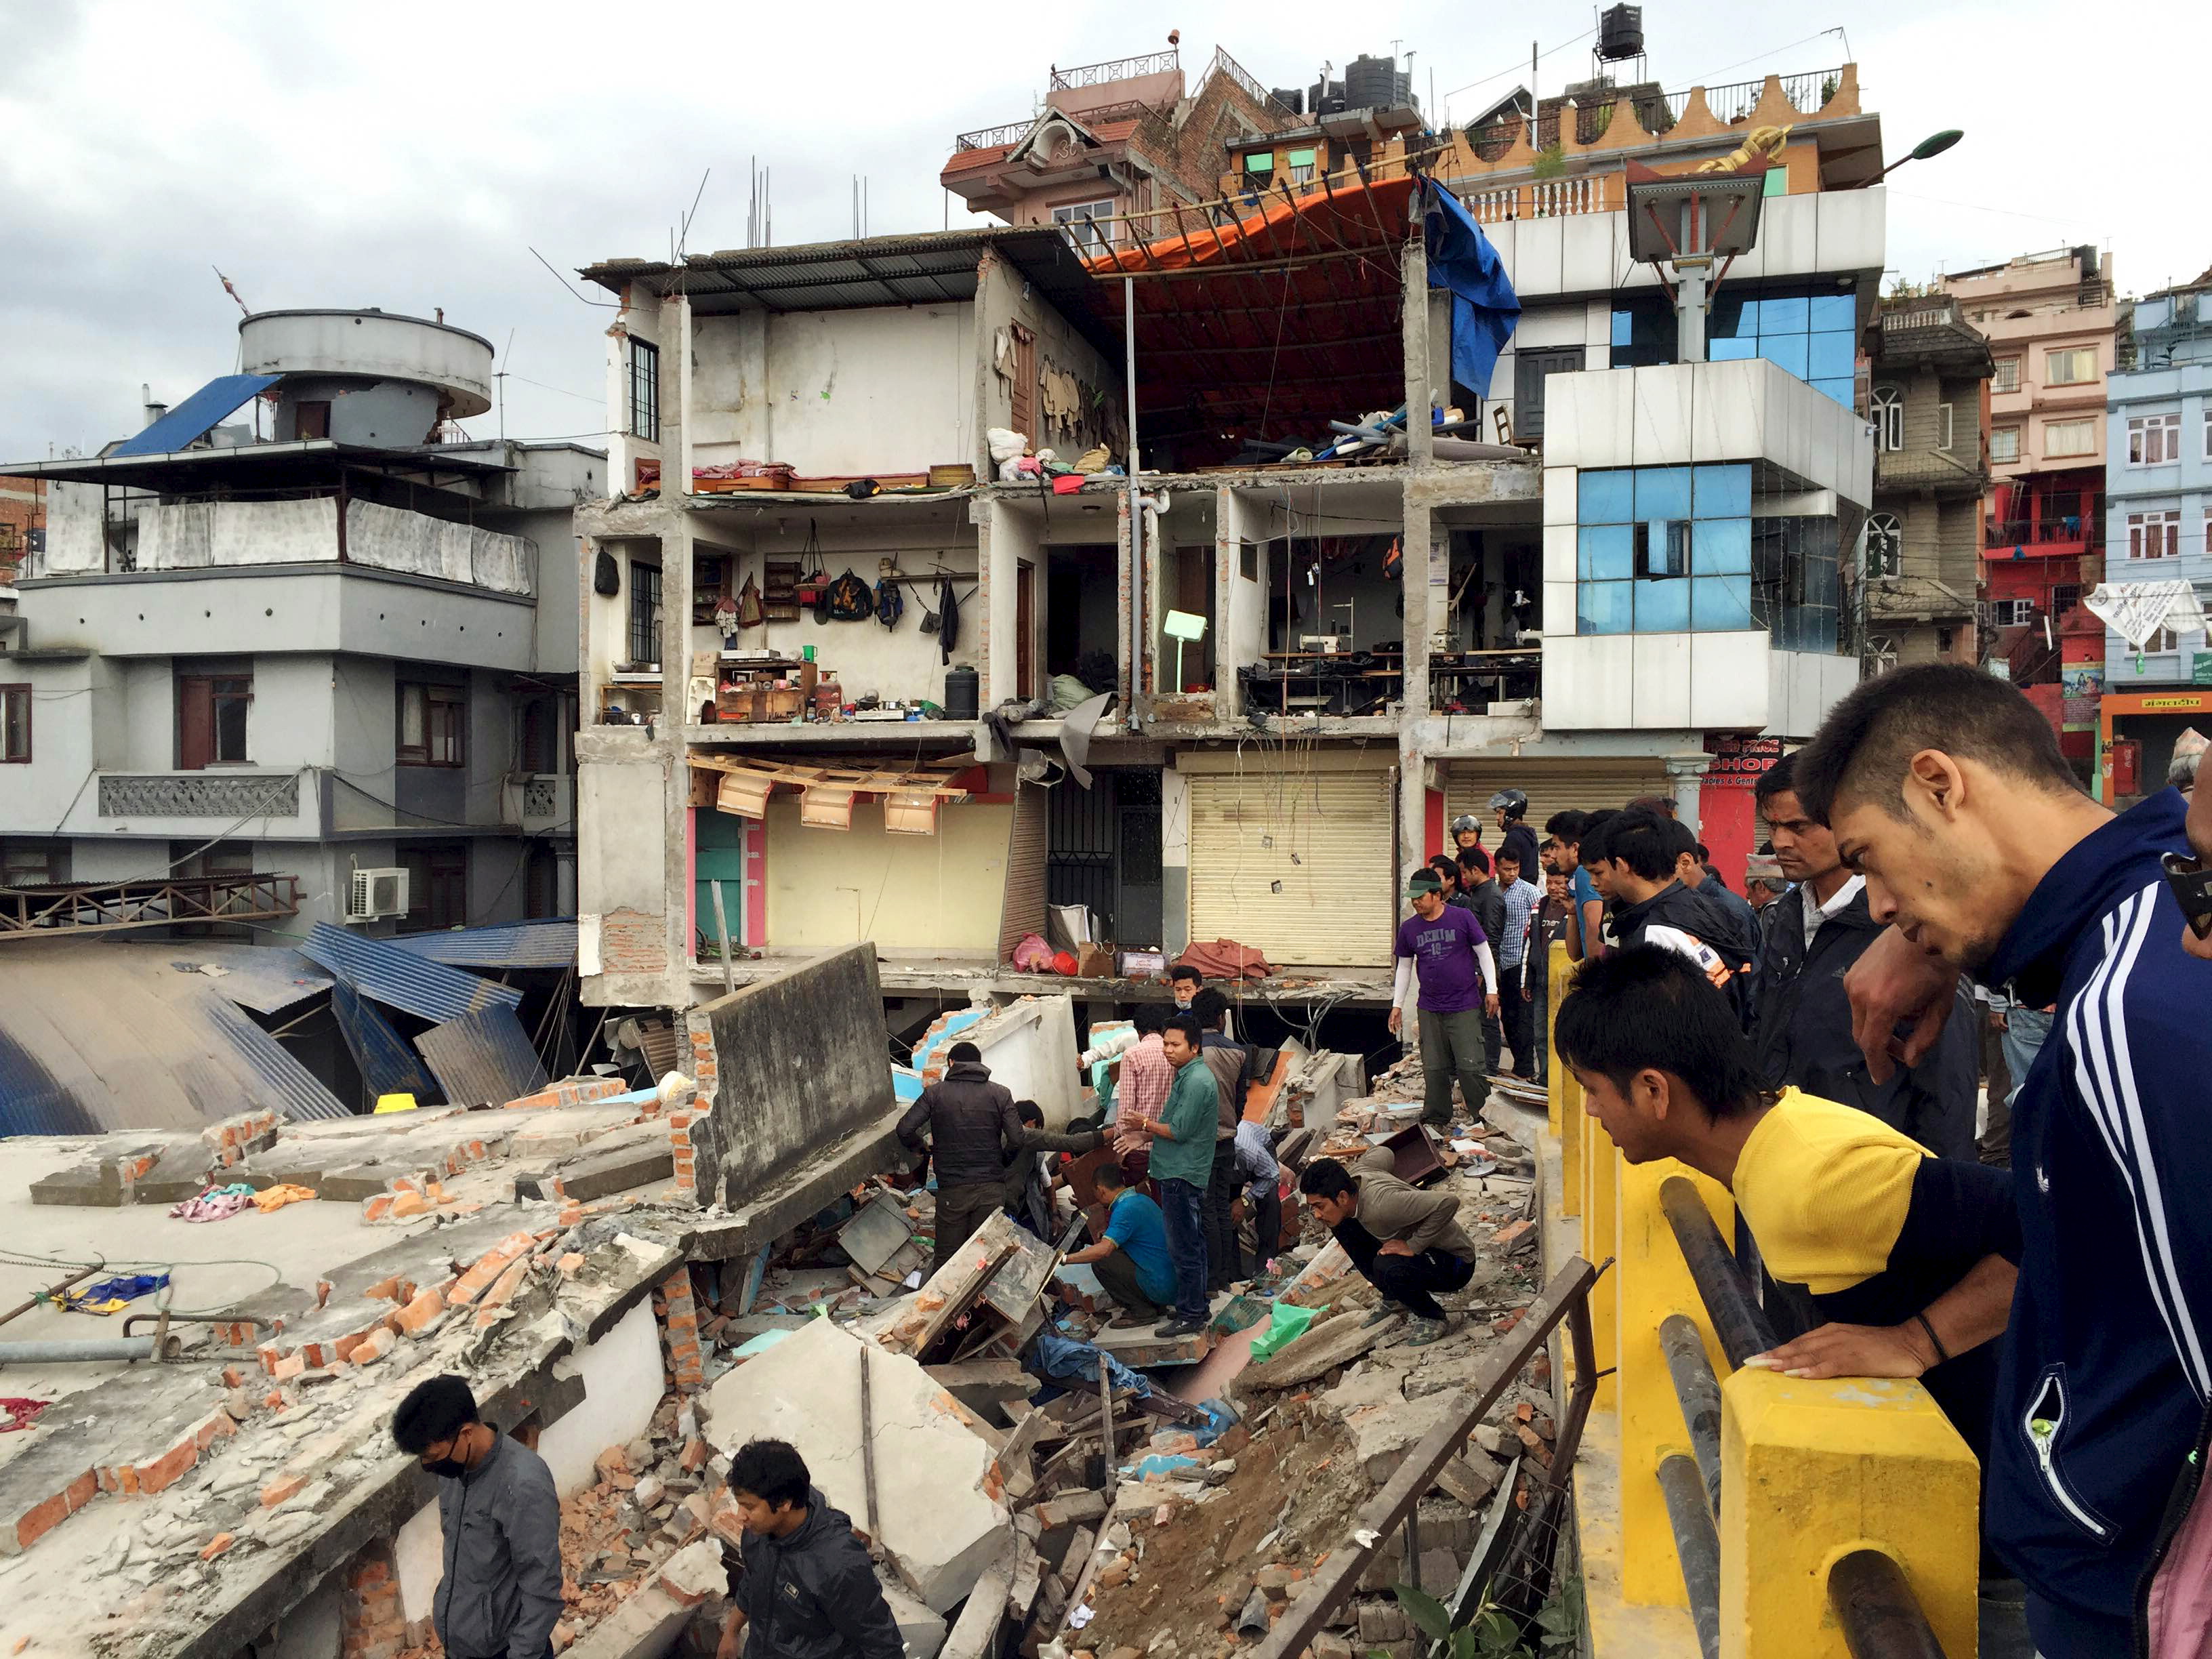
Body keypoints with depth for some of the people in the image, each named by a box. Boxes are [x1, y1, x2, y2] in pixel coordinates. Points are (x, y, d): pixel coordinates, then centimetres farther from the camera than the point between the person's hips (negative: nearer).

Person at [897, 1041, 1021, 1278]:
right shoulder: (1000, 1094, 1)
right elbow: (1016, 1139, -5)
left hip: (952, 1190, 0)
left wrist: (922, 1148, 12)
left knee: (946, 1259, 9)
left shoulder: (935, 1092, 0)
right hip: (991, 1188, 1)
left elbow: (905, 1129, -7)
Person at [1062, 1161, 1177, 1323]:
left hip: (1161, 1289, -9)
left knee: (1100, 1262, -8)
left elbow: (1104, 1249, -29)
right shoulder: (1142, 1199, 11)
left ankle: (1142, 1311, -2)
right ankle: (1153, 1305, 15)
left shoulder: (1125, 1209, -17)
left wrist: (1066, 1258, -22)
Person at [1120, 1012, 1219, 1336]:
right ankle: (1195, 1306, 27)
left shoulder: (1196, 1081, -20)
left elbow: (1179, 1131, -22)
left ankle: (1190, 1316, 4)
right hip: (1182, 1172, 11)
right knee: (1193, 1244, 17)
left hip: (1182, 1176, -11)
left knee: (1184, 1248, -3)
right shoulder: (1188, 1075, 13)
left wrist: (1146, 1124, -8)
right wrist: (1147, 1130, 10)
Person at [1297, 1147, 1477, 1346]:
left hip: (1456, 1263, -8)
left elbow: (1448, 1203, -42)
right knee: (1342, 1224, 2)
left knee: (1386, 1266, -36)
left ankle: (1434, 1317, -6)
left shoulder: (1380, 1203, -36)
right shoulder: (1356, 1174, -11)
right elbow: (1382, 1152, 12)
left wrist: (1414, 1246, -32)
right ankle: (1394, 1298, 15)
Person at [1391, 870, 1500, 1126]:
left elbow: (1484, 953, 3)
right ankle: (1436, 1119, 17)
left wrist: (1491, 990, -1)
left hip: (1465, 1007, -3)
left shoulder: (1462, 918, -4)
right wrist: (1397, 1004, 14)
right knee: (1434, 1069, 6)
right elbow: (1404, 967, 15)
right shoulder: (1409, 928, 5)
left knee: (1470, 1066, -5)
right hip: (1429, 1009, 3)